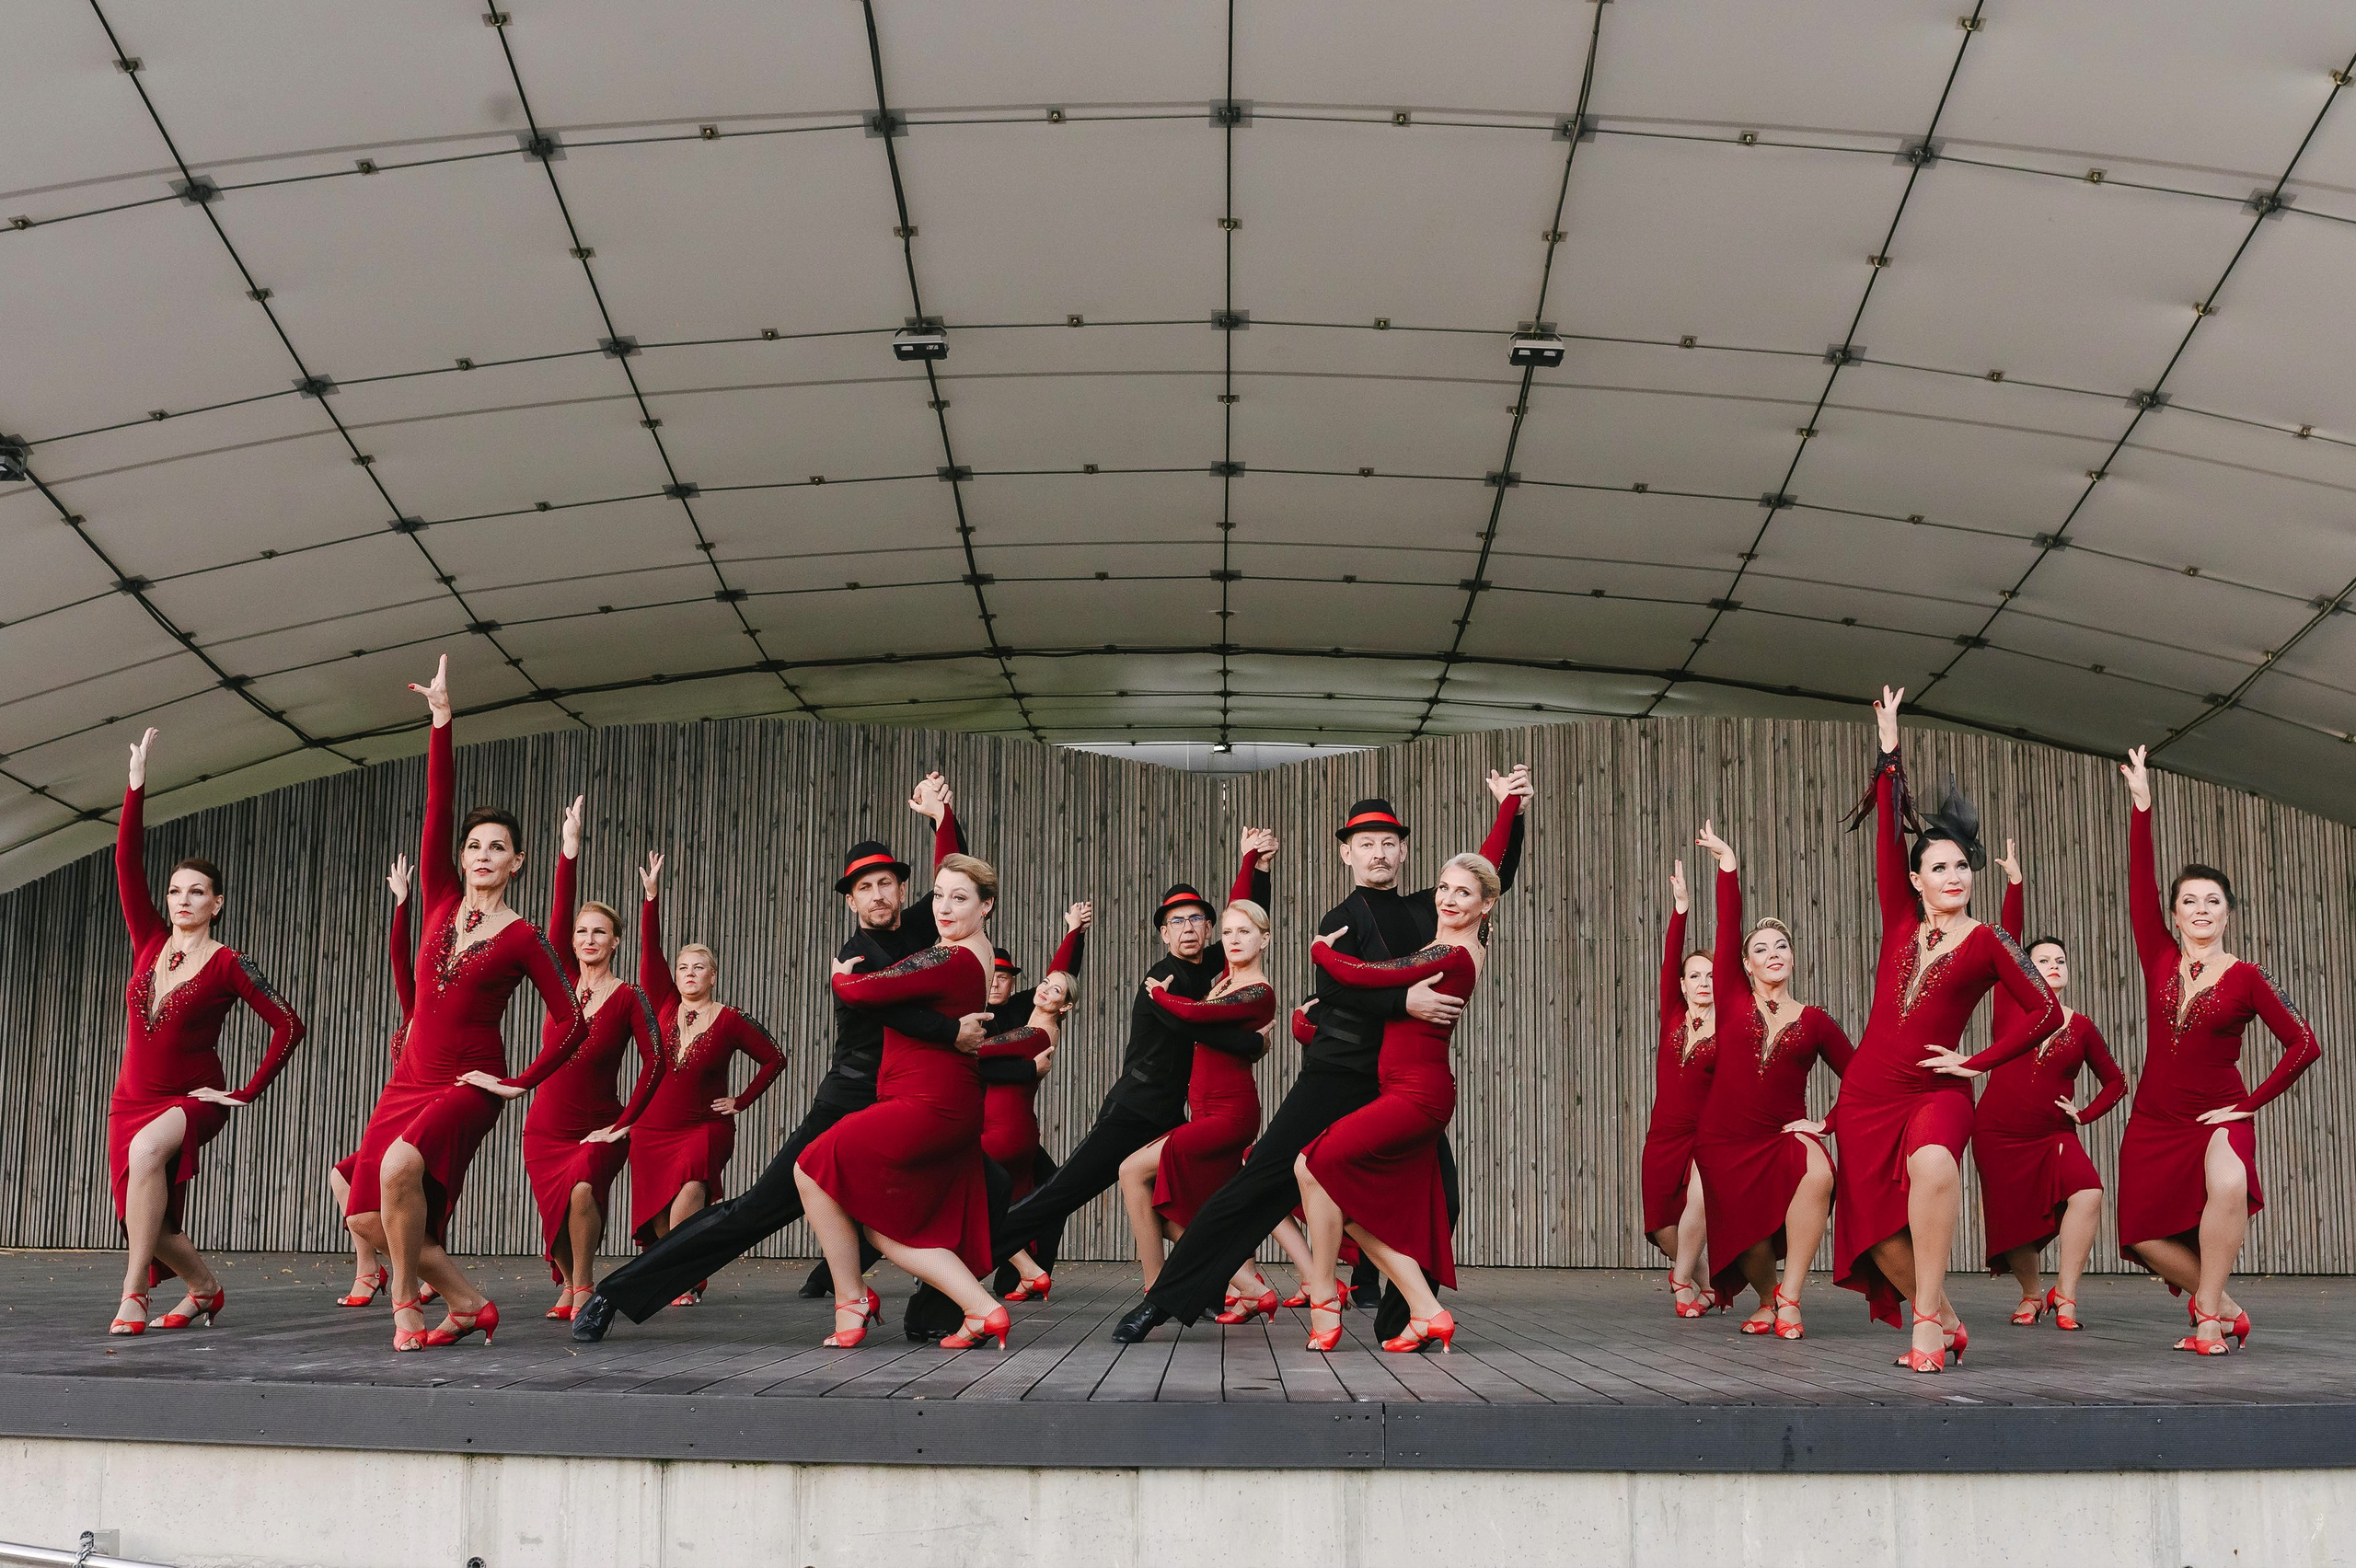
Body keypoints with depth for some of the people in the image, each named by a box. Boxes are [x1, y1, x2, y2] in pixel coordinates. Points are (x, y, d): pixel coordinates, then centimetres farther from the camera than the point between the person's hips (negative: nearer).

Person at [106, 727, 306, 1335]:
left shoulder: (228, 965, -7)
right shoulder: (150, 942, 5)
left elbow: (288, 1026, -10)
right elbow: (128, 862, -2)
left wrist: (248, 1092, -12)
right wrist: (137, 785, -9)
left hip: (193, 1101, -5)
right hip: (132, 1098, 5)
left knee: (147, 1147, -37)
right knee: (150, 1226, 3)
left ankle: (134, 1293, -33)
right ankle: (206, 1287, 33)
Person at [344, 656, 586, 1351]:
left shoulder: (523, 939, -3)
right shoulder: (443, 900, 7)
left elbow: (572, 1020, -2)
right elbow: (438, 809, 0)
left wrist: (521, 1083, -7)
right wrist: (441, 721, -6)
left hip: (469, 1085, -5)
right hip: (412, 1076, 6)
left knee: (399, 1165, -32)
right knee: (368, 1216, -3)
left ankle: (405, 1302, -15)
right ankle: (468, 1302, 12)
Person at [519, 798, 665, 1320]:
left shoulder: (629, 997, -6)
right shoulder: (565, 980, 2)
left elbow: (655, 1061, -10)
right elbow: (558, 916, -10)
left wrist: (624, 1123, -14)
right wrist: (570, 851, -21)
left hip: (599, 1128, -4)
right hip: (545, 1125, 4)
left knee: (581, 1187, -28)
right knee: (556, 1209, 8)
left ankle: (583, 1287, -10)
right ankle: (568, 1289, 35)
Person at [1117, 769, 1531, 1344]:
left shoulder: (1425, 910, 16)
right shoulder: (1341, 922, 4)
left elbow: (1493, 877, 20)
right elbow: (1341, 988, -15)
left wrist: (1509, 809, 7)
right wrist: (1404, 1001, -28)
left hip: (1404, 1088, 4)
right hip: (1336, 1079, -4)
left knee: (1437, 1194, -8)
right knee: (1258, 1184, -9)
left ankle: (1400, 1319, 8)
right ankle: (1162, 1301, -5)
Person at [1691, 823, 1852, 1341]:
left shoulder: (1814, 1021, 5)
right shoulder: (1734, 1001, 3)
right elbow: (1727, 928, -5)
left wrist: (1827, 1122, -4)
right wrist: (1728, 867, -8)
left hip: (1784, 1136, -1)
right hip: (1724, 1141, 1)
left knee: (1818, 1173, -33)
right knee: (1748, 1236, -4)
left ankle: (1788, 1296, -22)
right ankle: (1767, 1300, 32)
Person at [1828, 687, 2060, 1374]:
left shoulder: (1986, 942, 2)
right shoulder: (1902, 923, 9)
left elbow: (2046, 1012, 1)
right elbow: (1889, 835, 6)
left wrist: (1979, 1062, -2)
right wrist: (1890, 754, 5)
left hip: (1935, 1091, -4)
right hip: (1867, 1092, 4)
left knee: (1932, 1164, -37)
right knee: (1881, 1232, -2)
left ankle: (1927, 1320, -27)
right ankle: (1944, 1324, 20)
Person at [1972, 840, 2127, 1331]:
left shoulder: (2080, 1026, 5)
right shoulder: (2011, 1006, 0)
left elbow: (2115, 1081, 17)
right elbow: (2006, 941, -10)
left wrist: (2085, 1113, 1)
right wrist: (2014, 882, -15)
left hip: (2053, 1134, 1)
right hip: (1998, 1133, 0)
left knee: (2087, 1192, -26)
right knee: (2013, 1221, 3)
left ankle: (2065, 1295, -15)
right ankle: (2031, 1294, 32)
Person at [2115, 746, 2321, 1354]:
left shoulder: (2246, 977, -4)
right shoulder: (2161, 960, 3)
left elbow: (2304, 1045, -7)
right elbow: (2141, 884, -6)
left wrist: (2252, 1103, -10)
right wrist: (2141, 805, -12)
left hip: (2219, 1117, -4)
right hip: (2154, 1118, 4)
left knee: (2229, 1187, -35)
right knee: (2145, 1234, -3)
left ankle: (2207, 1313, -18)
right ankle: (2223, 1304, 23)